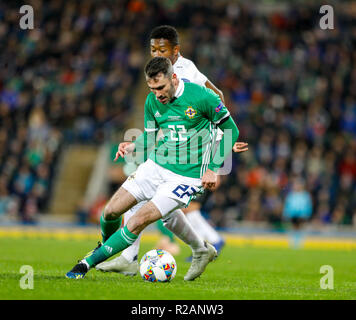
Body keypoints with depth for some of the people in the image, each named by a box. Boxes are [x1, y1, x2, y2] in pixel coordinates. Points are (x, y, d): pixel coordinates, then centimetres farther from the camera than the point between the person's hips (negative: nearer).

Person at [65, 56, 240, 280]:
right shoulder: (152, 101, 1)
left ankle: (89, 262, -2)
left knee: (139, 221, -17)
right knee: (111, 211, 2)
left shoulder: (202, 97, -16)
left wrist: (214, 169, -10)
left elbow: (231, 130, -6)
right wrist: (134, 146, -7)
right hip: (156, 165, 7)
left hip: (187, 175, -7)